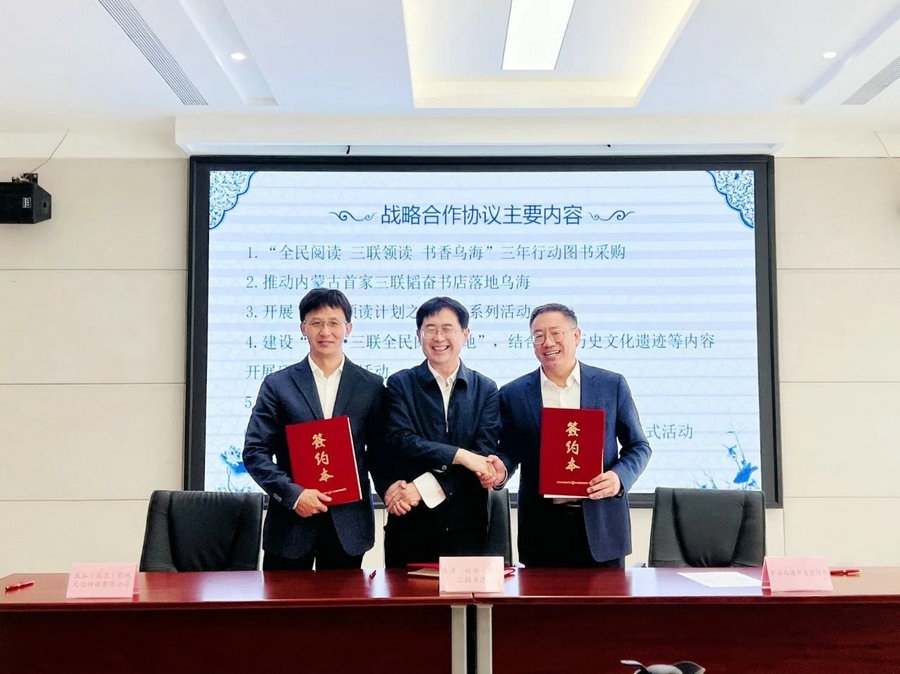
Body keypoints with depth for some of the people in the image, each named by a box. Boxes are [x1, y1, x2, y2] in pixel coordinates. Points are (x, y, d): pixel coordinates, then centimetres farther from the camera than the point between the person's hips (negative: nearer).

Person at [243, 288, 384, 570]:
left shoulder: (371, 385, 5)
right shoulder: (277, 385, 2)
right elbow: (254, 452, 0)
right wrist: (293, 493, -13)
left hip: (349, 523, 1)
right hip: (291, 522, -1)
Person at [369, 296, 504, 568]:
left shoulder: (486, 390, 6)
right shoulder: (400, 384, 4)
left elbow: (484, 452, -5)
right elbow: (401, 441, -10)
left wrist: (422, 486, -14)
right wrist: (460, 455, -22)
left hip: (467, 525, 1)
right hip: (410, 524, -1)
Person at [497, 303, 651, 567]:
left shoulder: (612, 385, 3)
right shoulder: (513, 394, 4)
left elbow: (638, 446, 8)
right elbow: (509, 453, 9)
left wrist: (620, 477, -11)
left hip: (602, 525, 0)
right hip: (541, 529, 0)